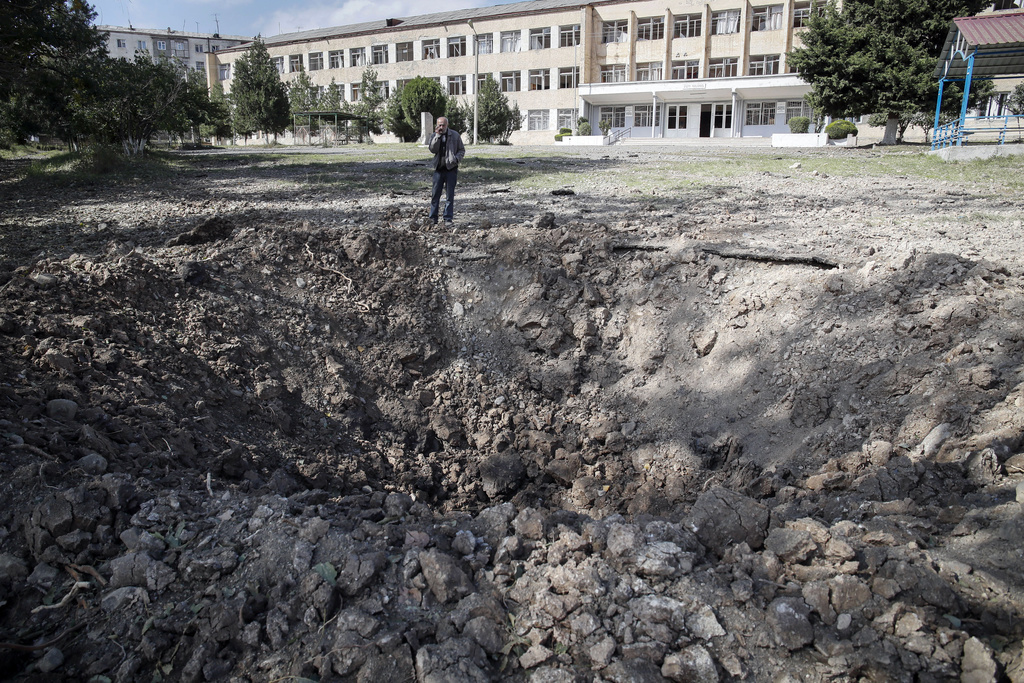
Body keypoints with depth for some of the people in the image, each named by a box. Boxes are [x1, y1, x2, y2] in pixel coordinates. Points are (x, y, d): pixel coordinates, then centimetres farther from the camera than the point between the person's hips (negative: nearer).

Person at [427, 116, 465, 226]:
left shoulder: (455, 135, 3)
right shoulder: (434, 136, 7)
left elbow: (462, 150, 7)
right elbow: (432, 149, -9)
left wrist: (456, 159, -11)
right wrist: (437, 136, -15)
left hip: (451, 168, -1)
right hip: (438, 169, 1)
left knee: (450, 195, 1)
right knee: (435, 194, 2)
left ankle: (448, 218, 7)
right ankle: (433, 218, 10)